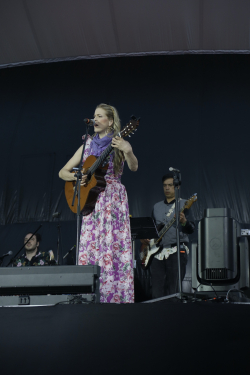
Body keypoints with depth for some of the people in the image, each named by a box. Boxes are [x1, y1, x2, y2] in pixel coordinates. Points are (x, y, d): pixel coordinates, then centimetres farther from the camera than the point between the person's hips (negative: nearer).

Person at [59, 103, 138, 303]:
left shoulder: (119, 143, 2)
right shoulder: (88, 145, 13)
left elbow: (134, 167, -18)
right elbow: (62, 172, 15)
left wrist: (128, 151, -38)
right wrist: (76, 177, -7)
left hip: (113, 200, -4)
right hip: (91, 201, 4)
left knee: (113, 248, -9)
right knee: (89, 249, -2)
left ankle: (115, 296, -5)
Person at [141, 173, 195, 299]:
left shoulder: (184, 204, 3)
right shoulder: (157, 207, 20)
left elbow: (191, 229, -8)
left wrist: (184, 222, -30)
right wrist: (145, 238, 6)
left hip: (177, 251, -5)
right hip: (157, 252, 5)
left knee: (173, 291, -6)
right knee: (156, 293, 0)